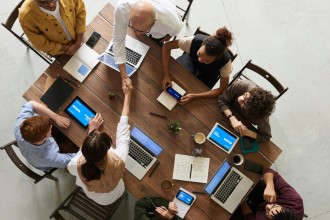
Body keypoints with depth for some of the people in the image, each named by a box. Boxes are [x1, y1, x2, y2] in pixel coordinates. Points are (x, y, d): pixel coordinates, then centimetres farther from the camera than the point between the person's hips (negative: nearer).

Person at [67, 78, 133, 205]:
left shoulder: (77, 165, -42)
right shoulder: (118, 161, -46)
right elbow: (123, 130, -30)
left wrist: (91, 131, -15)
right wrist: (127, 95, -18)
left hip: (89, 194, 0)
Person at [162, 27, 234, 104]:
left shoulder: (225, 61, -40)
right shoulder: (195, 41, -40)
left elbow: (223, 89, -30)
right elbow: (167, 46, -28)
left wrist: (194, 96, -40)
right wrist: (165, 74, -39)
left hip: (208, 74, -1)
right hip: (191, 60, 1)